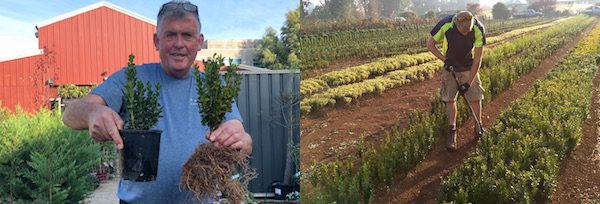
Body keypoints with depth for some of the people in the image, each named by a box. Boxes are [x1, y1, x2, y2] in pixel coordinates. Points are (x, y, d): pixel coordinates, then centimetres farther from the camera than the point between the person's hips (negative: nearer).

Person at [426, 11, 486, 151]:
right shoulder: (446, 25, -29)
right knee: (450, 99, 0)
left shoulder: (478, 29, -28)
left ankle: (479, 129, 16)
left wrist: (468, 83, -23)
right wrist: (444, 59, -26)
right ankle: (452, 132, 12)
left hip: (469, 67, 0)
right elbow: (430, 44, -13)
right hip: (450, 66, 0)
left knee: (475, 98, -1)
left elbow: (478, 59, -22)